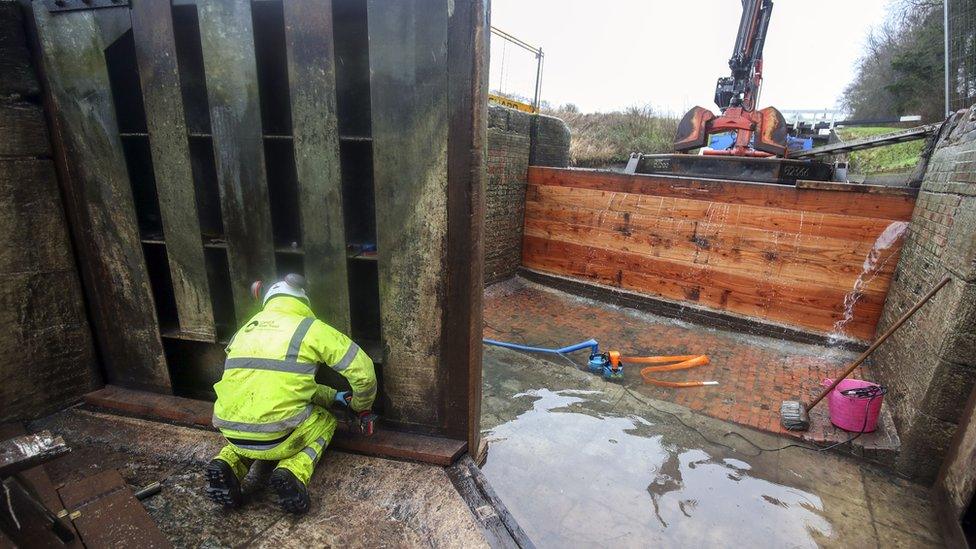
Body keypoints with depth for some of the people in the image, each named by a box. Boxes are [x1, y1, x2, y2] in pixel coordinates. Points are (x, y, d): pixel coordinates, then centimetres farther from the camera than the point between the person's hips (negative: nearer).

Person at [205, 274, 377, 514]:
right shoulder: (311, 327, -3)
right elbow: (362, 371, -3)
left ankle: (228, 464, 11)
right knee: (325, 420, 24)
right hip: (275, 440, -5)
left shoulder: (248, 328, 16)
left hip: (232, 436, 6)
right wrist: (362, 407, 17)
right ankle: (294, 472, -2)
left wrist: (333, 396, 29)